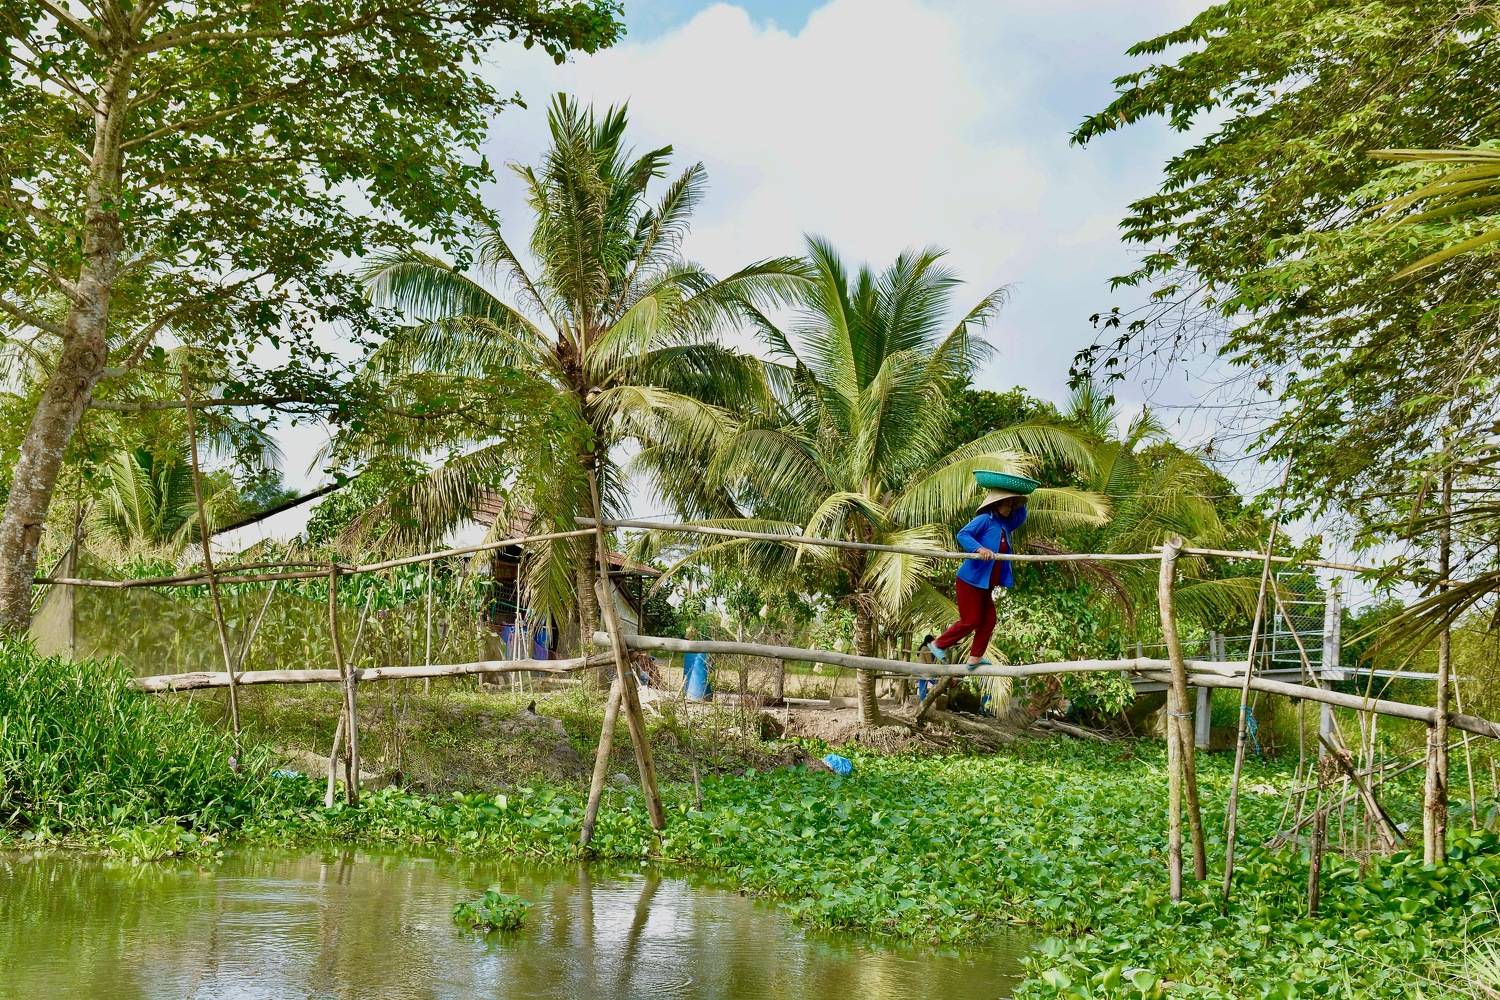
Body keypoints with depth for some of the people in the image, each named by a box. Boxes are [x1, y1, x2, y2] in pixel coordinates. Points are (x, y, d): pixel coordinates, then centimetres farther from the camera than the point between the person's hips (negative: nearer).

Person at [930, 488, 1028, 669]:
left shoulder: (1005, 524, 13)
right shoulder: (985, 519, -12)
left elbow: (1021, 518, 31)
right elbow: (962, 534, -23)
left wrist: (1019, 502, 15)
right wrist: (979, 548, -37)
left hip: (986, 585, 9)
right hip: (971, 580, -9)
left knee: (988, 621, 5)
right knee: (971, 621, -6)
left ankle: (975, 657, 11)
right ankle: (938, 645, 9)